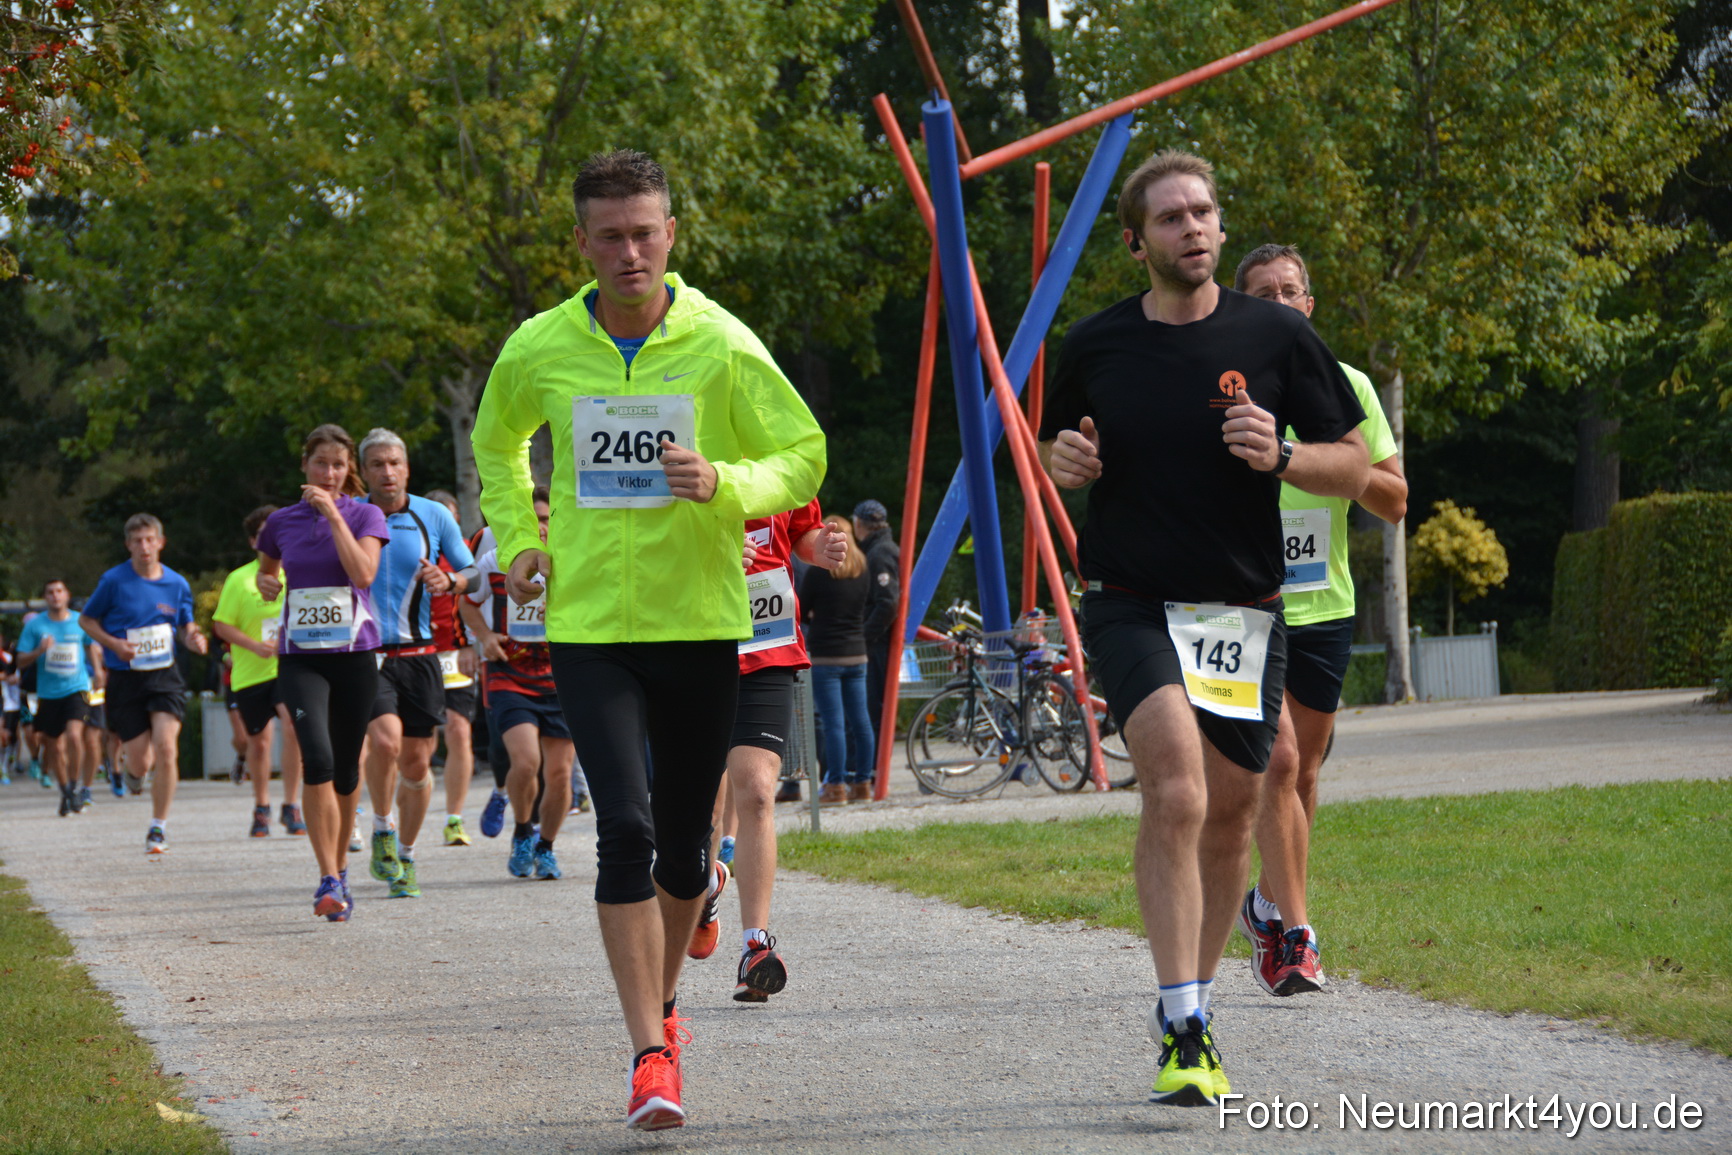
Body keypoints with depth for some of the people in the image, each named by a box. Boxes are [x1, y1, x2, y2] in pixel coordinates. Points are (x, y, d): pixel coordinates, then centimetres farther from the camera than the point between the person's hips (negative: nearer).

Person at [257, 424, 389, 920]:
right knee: (317, 757, -20)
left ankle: (340, 866, 28)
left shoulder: (364, 515, 1)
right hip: (300, 656, 0)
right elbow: (266, 570, 26)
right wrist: (266, 583, 3)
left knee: (346, 767, 8)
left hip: (354, 654, 0)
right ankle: (329, 880, -22)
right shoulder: (282, 522, 8)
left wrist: (334, 515, -16)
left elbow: (363, 573, -15)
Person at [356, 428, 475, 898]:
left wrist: (448, 582, -11)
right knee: (385, 739, -25)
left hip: (418, 655, 2)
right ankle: (382, 830, -1)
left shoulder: (434, 516, 4)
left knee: (416, 762, 3)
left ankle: (405, 856, 22)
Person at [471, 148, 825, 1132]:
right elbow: (498, 444, 21)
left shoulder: (722, 344, -6)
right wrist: (518, 541, 8)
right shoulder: (539, 350, -1)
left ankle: (662, 1003, 36)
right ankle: (652, 1053, -10)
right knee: (626, 830, -13)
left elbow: (804, 456, 0)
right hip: (589, 624, 0)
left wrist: (724, 483, -19)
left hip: (701, 620, 0)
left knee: (686, 844, 10)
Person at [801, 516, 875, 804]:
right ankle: (863, 782, 12)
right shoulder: (863, 571, 6)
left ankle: (836, 785, -4)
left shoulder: (818, 572, -11)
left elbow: (800, 613, -4)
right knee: (860, 720, 8)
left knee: (833, 722, -5)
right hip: (857, 654, 6)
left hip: (826, 657, -6)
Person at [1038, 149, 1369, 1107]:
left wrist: (1279, 456, -15)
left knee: (1228, 817, 9)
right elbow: (1056, 448, 19)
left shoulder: (1275, 337, 0)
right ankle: (1181, 1027, -23)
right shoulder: (1092, 347, 3)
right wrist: (1062, 460, -4)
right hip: (1131, 602, -2)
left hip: (1245, 610, 2)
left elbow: (1352, 464, 4)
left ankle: (1193, 1009, 29)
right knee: (1175, 792, -22)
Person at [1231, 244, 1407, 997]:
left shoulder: (1345, 387, 3)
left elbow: (1394, 503, 5)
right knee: (1279, 762, -17)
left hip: (1324, 608, 4)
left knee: (1302, 773, 12)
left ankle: (1269, 906, 34)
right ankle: (1295, 936, -14)